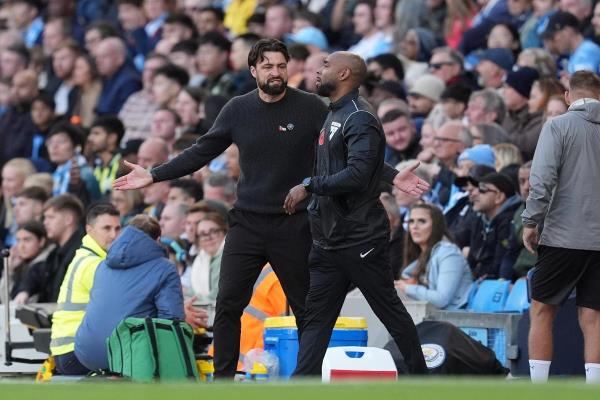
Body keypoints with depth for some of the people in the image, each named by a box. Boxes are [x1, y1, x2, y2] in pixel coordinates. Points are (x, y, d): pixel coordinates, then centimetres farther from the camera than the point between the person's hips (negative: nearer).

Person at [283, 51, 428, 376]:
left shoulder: (359, 119, -14)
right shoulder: (333, 115, 16)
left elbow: (357, 174, -25)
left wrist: (309, 185, -20)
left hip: (361, 238, -9)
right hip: (328, 239, 9)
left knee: (390, 310, 2)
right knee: (316, 317, 1)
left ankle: (421, 377, 14)